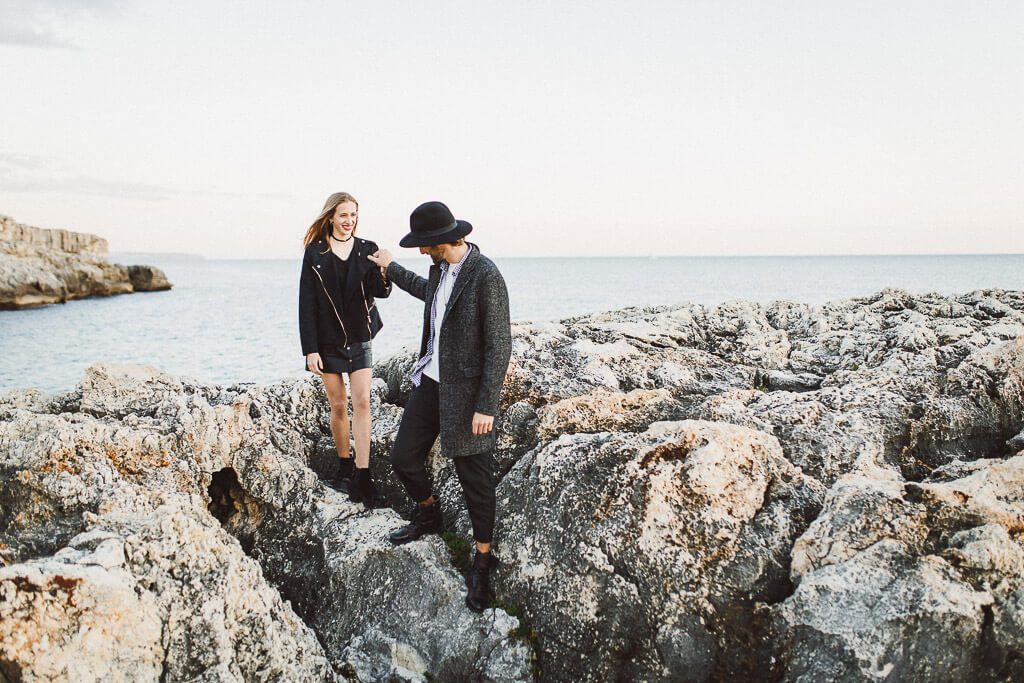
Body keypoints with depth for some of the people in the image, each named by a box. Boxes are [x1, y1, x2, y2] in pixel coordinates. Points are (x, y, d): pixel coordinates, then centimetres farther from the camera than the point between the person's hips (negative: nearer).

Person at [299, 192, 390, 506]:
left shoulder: (367, 250, 1)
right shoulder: (315, 253, -3)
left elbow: (380, 292, -9)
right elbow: (307, 303, -5)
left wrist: (384, 275, -33)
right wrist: (310, 349, -10)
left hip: (359, 339, 1)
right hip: (328, 341, -1)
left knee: (362, 403, -6)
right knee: (339, 406, 7)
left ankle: (362, 479, -7)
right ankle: (344, 467, 25)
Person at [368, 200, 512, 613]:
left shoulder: (486, 276, -20)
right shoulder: (440, 268, 5)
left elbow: (499, 346, -19)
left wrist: (486, 407, -19)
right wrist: (391, 269, 39)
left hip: (466, 392, -8)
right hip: (430, 381, 8)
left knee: (475, 479, 4)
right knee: (403, 457, 14)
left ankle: (482, 561, 21)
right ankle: (428, 515, 43)